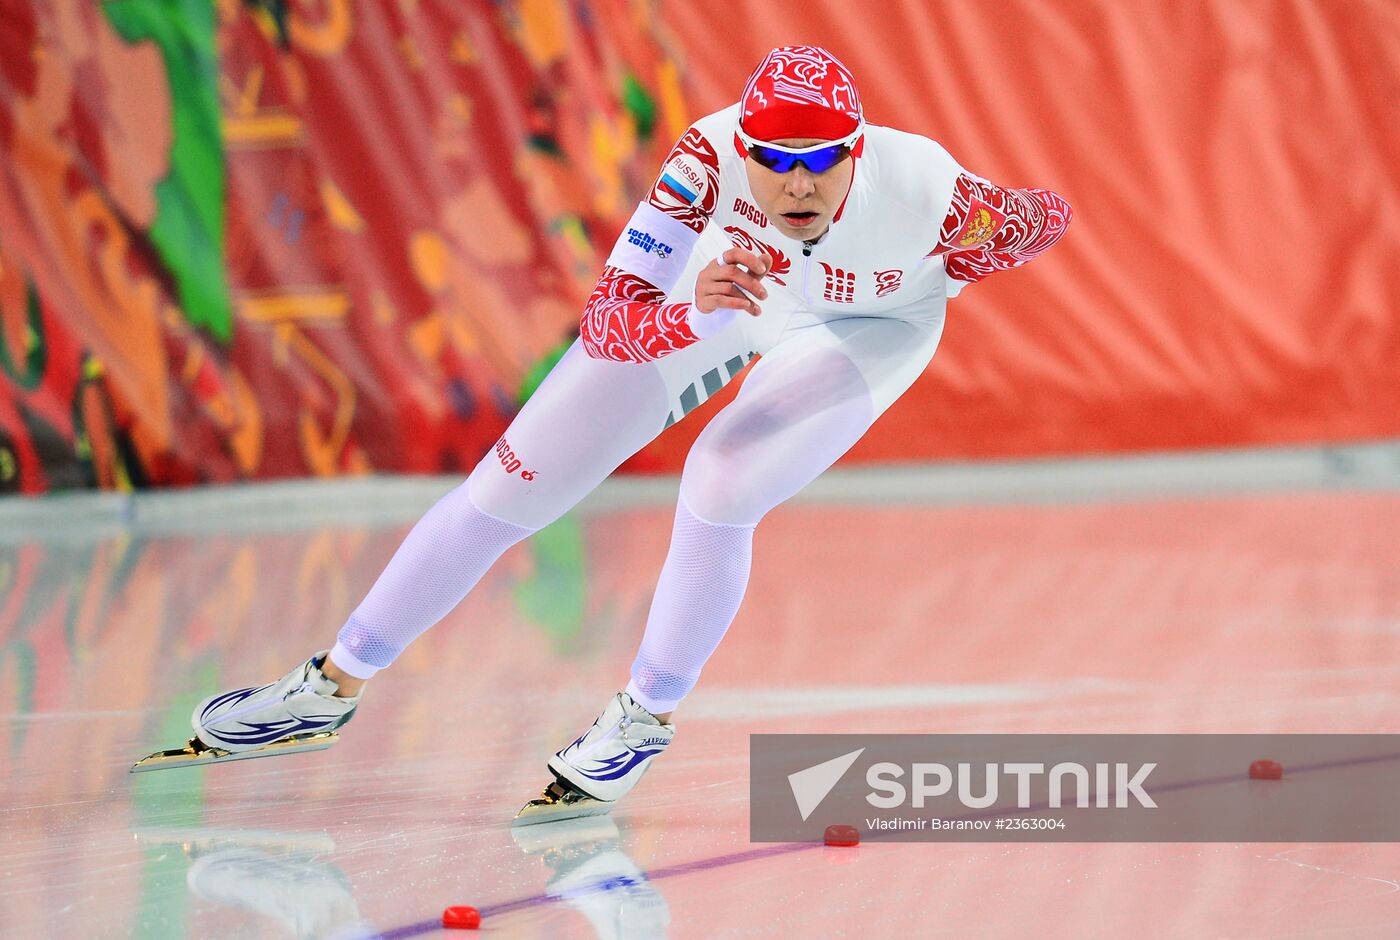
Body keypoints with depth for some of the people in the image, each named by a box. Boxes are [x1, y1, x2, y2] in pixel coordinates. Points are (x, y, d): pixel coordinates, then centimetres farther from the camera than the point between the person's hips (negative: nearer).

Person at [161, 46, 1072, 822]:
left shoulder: (926, 192, -39)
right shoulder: (709, 157, -40)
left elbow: (1051, 214, -17)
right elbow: (608, 325, -45)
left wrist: (965, 253, -31)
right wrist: (695, 312, -62)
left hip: (866, 324, -1)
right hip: (706, 283, 1)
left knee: (720, 489, -27)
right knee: (508, 488, 1)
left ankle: (647, 715, 0)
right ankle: (336, 683, 20)